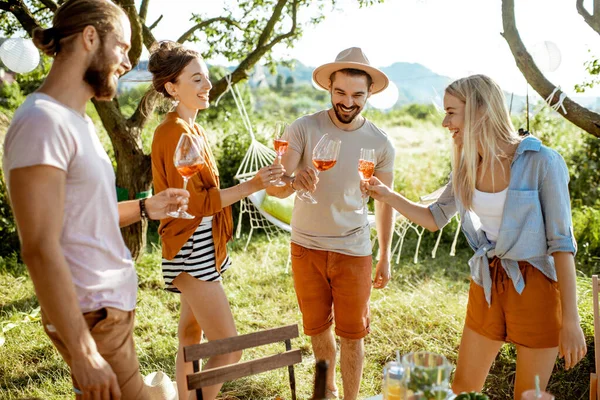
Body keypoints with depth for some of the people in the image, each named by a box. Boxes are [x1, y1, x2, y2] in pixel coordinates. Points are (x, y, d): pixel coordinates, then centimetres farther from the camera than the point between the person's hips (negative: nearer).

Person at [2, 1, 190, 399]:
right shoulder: (43, 122, -19)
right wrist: (83, 353, -22)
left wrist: (144, 208, 9)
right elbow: (40, 249, -23)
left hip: (112, 304, 9)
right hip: (91, 316, -9)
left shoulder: (76, 120, 11)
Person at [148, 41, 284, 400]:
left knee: (192, 338, 17)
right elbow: (193, 202, -19)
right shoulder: (174, 132, -16)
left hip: (204, 249, 10)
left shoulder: (194, 130, 14)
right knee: (230, 351, -8)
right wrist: (251, 186, -23)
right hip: (191, 252, -10)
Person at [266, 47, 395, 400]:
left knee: (352, 334, 8)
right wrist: (292, 181, -44)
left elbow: (385, 202, 4)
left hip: (353, 250, 0)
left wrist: (385, 258, 6)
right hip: (306, 246, 1)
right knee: (317, 329, 17)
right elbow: (275, 188, -21)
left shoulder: (381, 144, -8)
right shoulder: (303, 129, -13)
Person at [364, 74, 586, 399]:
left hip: (536, 287, -5)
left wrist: (571, 321, -16)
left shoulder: (541, 162, -16)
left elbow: (561, 243, -15)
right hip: (486, 286, 5)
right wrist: (388, 195, 0)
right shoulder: (466, 167, 1)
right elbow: (435, 218, 14)